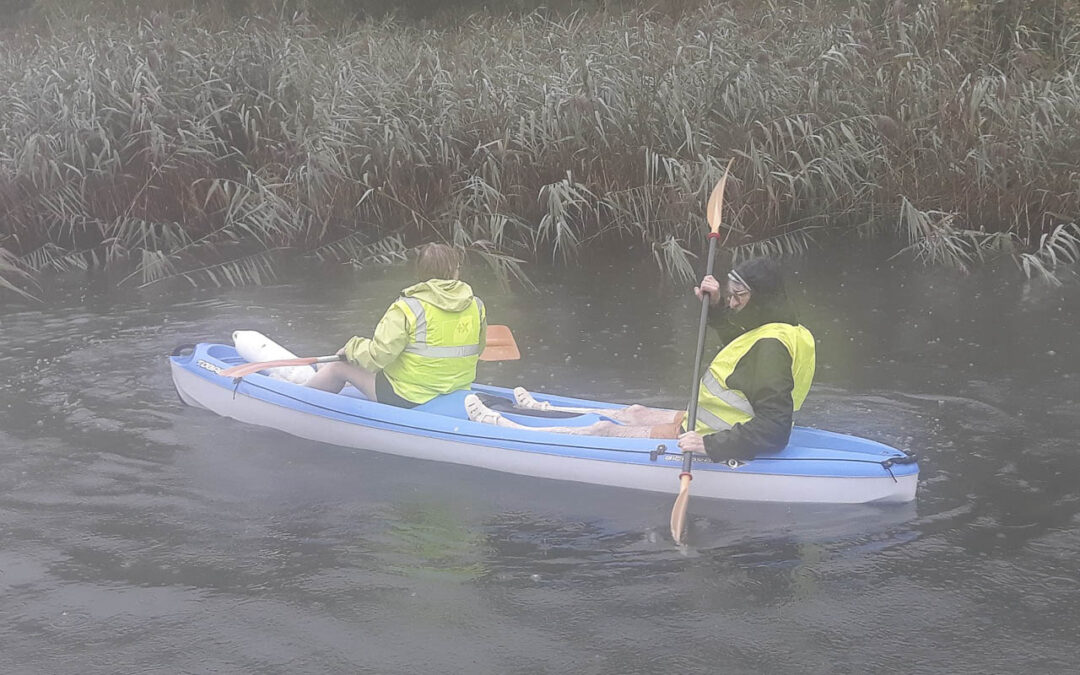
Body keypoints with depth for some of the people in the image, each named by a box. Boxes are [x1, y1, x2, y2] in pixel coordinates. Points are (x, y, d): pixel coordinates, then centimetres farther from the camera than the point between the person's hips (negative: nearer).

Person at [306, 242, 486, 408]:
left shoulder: (408, 308, -20)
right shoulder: (476, 306, -4)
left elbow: (378, 355, -21)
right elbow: (477, 349, 10)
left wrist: (351, 349, 0)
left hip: (407, 398, -7)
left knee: (339, 367, 14)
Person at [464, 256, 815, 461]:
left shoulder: (770, 346, -28)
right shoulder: (766, 331, 4)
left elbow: (773, 428, -36)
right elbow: (734, 340, 31)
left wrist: (711, 445, -40)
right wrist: (717, 307, 14)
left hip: (717, 445, -10)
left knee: (606, 430, 0)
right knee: (635, 413, 25)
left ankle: (504, 428, 12)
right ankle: (548, 412, 47)